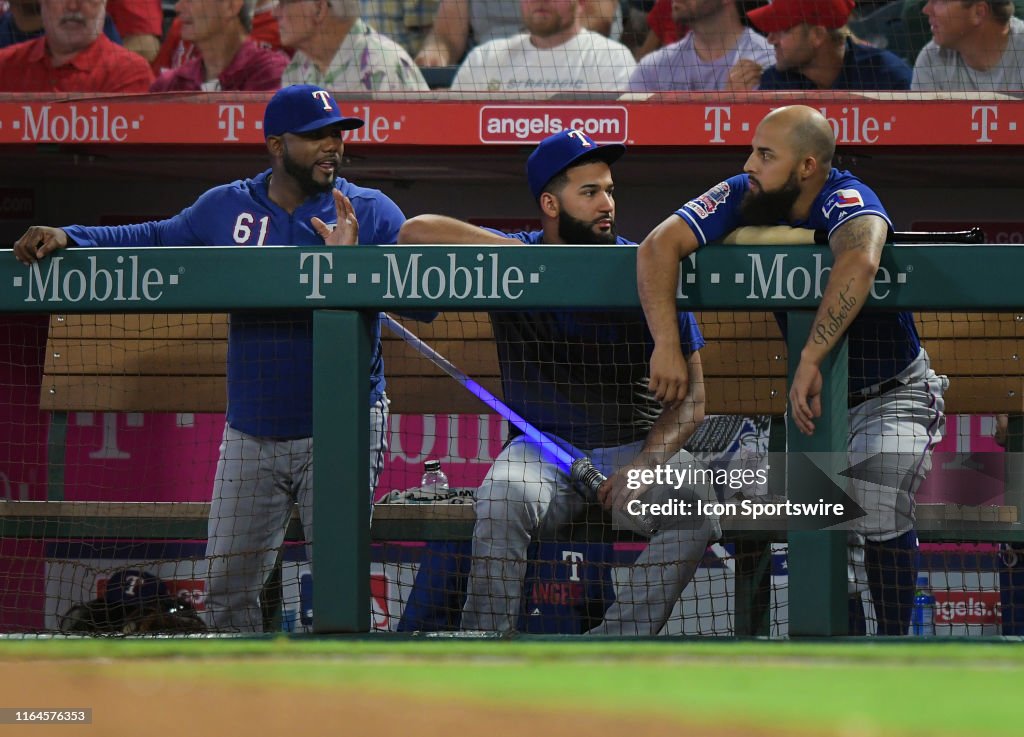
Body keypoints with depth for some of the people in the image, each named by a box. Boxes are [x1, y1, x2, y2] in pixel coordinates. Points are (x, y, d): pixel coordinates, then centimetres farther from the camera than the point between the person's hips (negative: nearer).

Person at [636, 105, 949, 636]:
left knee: (877, 510, -25)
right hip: (816, 394, 6)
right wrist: (666, 346, -35)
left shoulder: (845, 201, -30)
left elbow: (859, 262, -53)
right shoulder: (744, 197, -14)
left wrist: (810, 361, -58)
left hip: (891, 395, -6)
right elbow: (658, 247, -22)